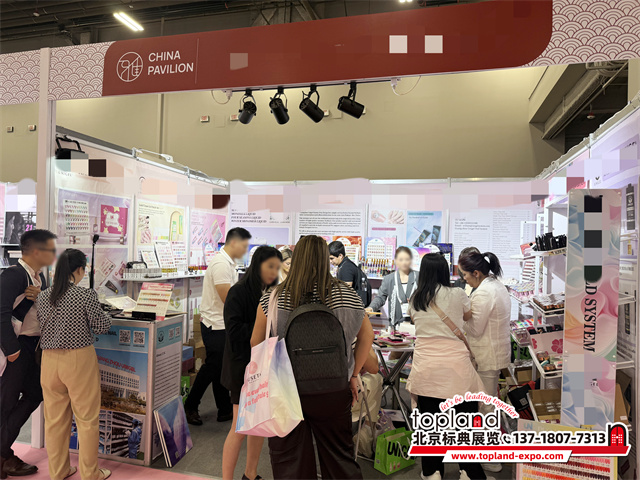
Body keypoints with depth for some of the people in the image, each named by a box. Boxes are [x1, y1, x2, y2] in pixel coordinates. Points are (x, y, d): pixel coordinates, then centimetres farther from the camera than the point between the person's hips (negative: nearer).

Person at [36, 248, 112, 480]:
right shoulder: (85, 296, -16)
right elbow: (102, 326, -8)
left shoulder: (42, 297, -1)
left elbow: (41, 327, 11)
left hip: (49, 361, 5)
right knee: (86, 418, 9)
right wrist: (105, 314, 10)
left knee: (55, 418, 17)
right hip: (79, 359, -5)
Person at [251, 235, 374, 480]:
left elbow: (256, 342, 0)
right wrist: (354, 374, 14)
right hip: (333, 391, 1)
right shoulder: (346, 295, -5)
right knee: (339, 458, 18)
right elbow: (367, 334, 6)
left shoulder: (273, 298, -9)